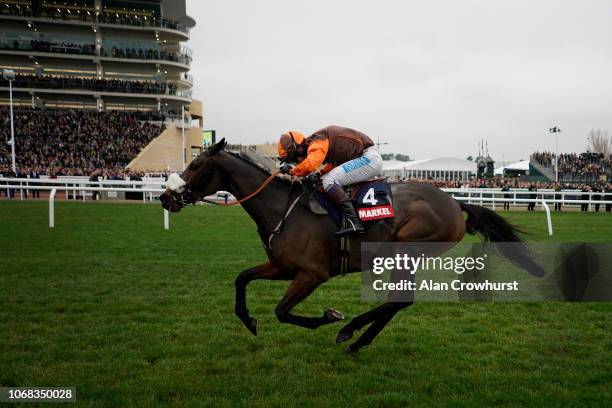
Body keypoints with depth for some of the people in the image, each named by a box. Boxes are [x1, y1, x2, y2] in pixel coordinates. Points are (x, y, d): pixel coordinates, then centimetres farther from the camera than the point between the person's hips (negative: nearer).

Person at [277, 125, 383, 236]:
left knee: (329, 180, -20)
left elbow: (309, 165, -34)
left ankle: (353, 222, -30)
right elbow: (334, 163, 27)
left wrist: (292, 171, -16)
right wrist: (319, 174, 10)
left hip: (370, 158, -11)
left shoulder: (317, 141, -16)